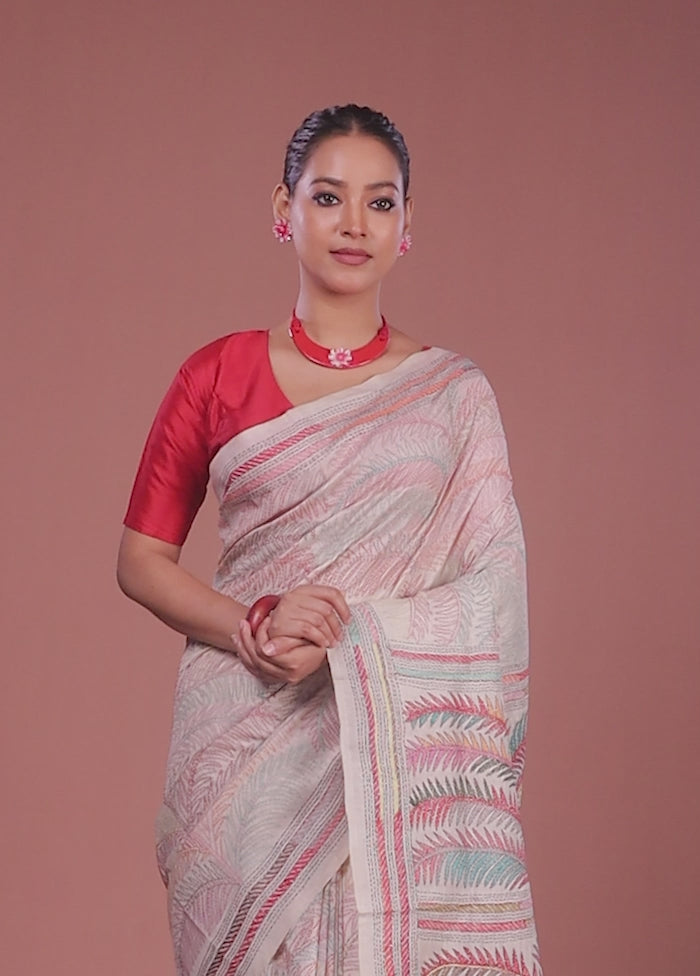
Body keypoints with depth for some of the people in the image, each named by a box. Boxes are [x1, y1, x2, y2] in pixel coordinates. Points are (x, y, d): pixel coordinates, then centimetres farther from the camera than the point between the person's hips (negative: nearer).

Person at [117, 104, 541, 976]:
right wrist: (255, 626, -13)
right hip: (245, 741, 0)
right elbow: (142, 559, 5)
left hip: (397, 736, 0)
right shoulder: (218, 376, 5)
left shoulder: (455, 397, 4)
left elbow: (489, 599, -1)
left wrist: (343, 636, -16)